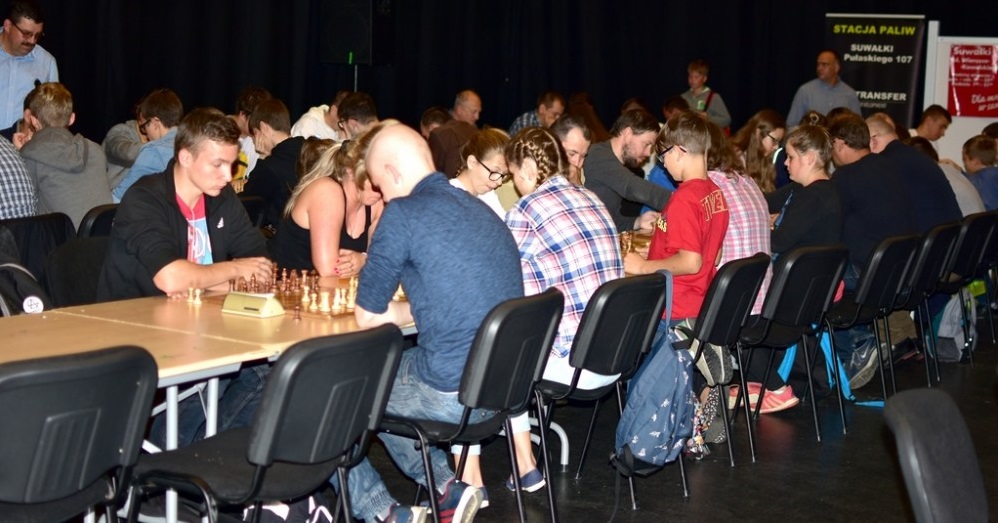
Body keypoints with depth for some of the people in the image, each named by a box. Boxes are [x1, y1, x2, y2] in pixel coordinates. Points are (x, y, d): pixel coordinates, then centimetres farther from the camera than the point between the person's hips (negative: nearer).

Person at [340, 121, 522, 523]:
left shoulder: (403, 214, -13)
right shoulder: (478, 208, 12)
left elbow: (368, 317, -6)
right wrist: (412, 308, 15)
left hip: (452, 394, -8)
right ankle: (445, 487, 19)